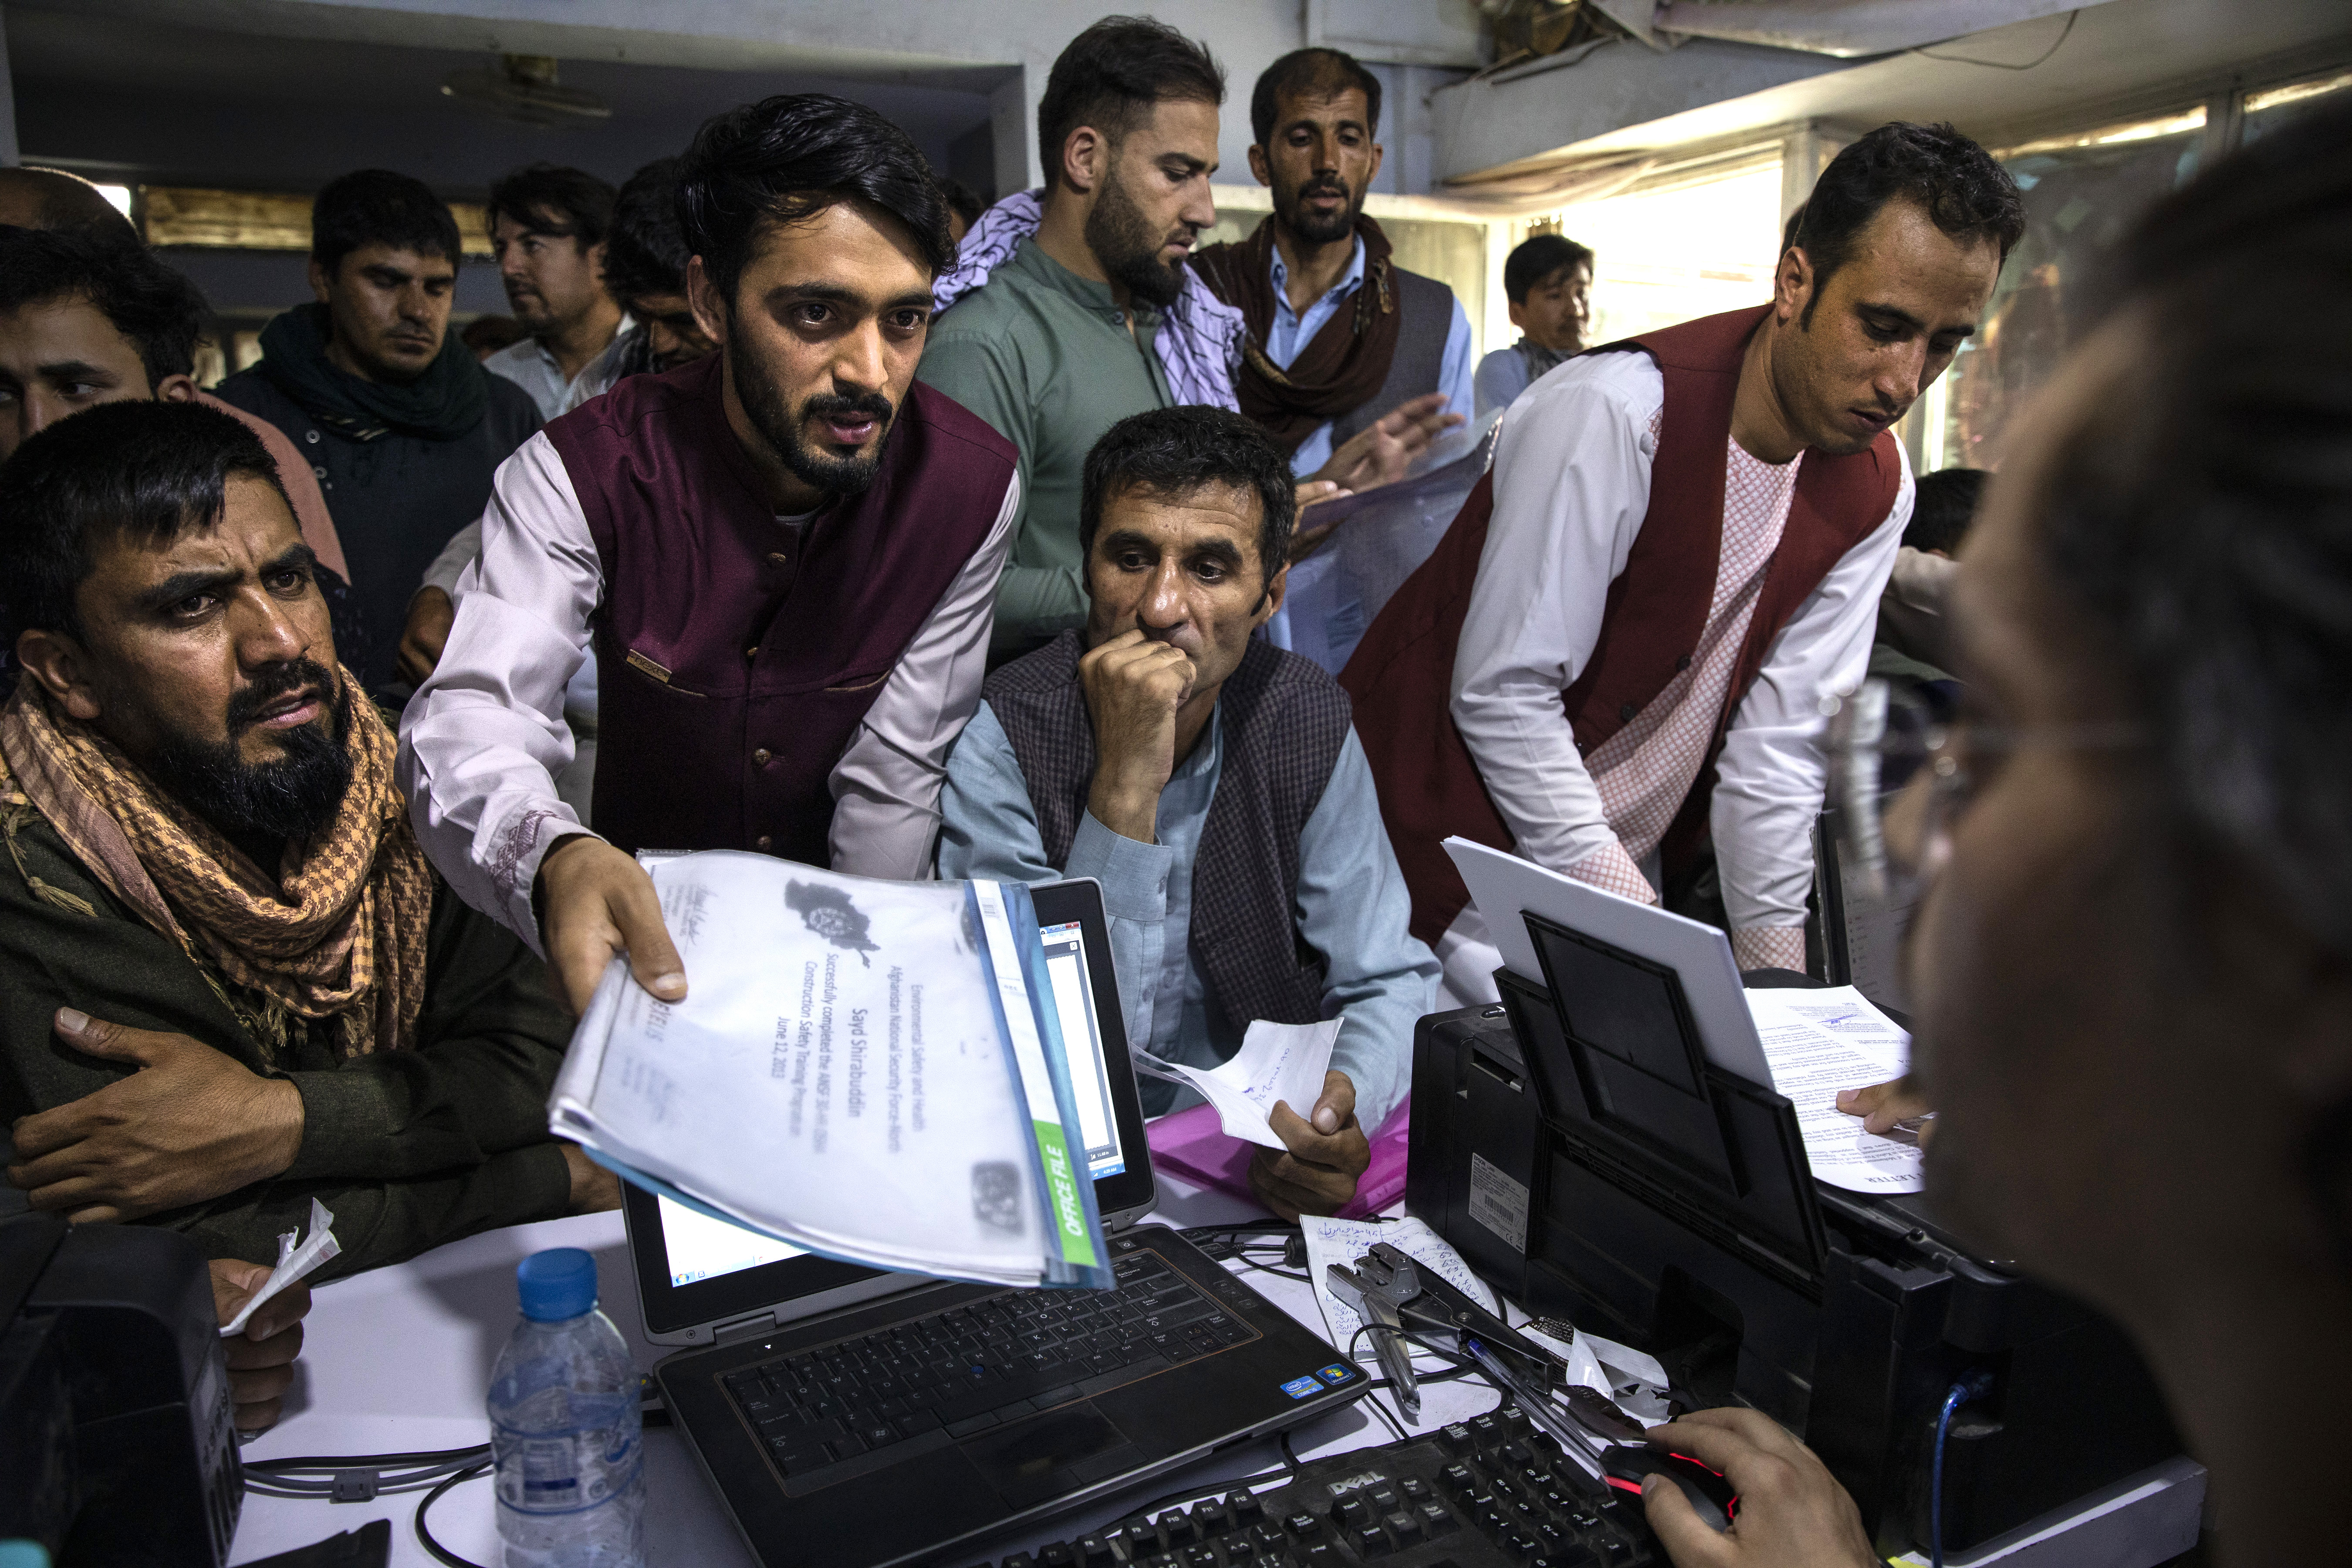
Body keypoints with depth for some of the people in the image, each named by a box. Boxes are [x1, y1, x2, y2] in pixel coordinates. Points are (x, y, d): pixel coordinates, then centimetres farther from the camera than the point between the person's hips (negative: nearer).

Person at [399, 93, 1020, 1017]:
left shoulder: (972, 487, -12)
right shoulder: (587, 470, -15)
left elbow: (894, 772, -9)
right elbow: (470, 711, -27)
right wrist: (553, 859, -49)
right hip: (645, 927, 0)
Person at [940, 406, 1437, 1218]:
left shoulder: (1306, 719, -1)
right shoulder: (1002, 740, -14)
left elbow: (1389, 983, 3)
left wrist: (1348, 1106, -20)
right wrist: (1125, 788, -27)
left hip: (1261, 1171, 3)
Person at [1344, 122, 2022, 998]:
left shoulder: (1874, 489, -2)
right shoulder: (1615, 415, -24)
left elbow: (1775, 746, -1)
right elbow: (1502, 696, -23)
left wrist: (1776, 984, -6)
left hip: (1629, 857, 6)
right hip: (1467, 846, -6)